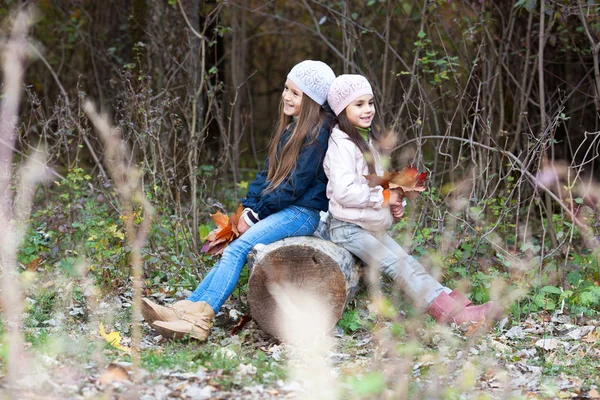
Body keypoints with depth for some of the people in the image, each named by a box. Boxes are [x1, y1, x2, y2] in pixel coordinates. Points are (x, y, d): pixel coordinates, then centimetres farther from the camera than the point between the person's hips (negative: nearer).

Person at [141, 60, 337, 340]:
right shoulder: (290, 128, 17)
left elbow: (295, 185, -16)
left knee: (237, 249, -23)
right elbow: (269, 171, 16)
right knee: (232, 251, -10)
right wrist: (249, 206, 2)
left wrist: (256, 214, -10)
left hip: (301, 213, -8)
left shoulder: (317, 133, -12)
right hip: (282, 210, 8)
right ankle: (185, 309, -22)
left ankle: (201, 318, -32)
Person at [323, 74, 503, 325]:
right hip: (349, 227, -9)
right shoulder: (342, 145, -15)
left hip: (373, 227, 9)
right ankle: (449, 312, -28)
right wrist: (383, 197, -16)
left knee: (409, 263, -6)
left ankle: (457, 302, -18)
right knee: (397, 266, -19)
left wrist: (394, 204, 5)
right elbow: (344, 191, -25)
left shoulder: (368, 141, 16)